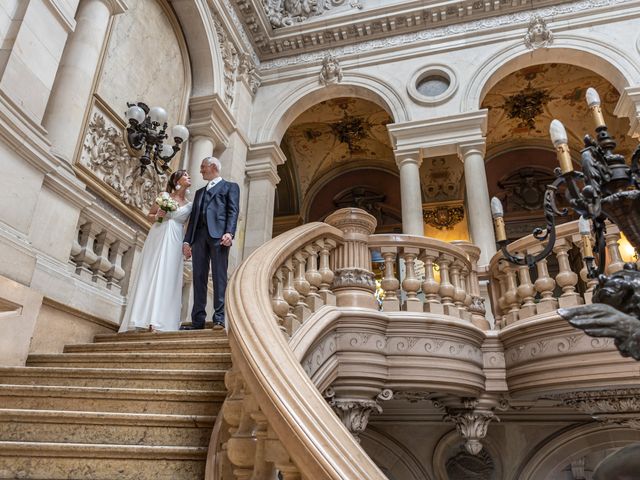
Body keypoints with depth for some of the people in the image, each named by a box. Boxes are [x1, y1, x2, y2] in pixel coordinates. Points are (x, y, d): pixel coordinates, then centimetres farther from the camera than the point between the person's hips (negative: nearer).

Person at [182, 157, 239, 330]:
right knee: (199, 277, -1)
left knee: (219, 276, -11)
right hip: (199, 235, 6)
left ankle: (219, 319, -12)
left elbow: (233, 211, 0)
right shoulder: (200, 192, 32)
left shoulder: (230, 186, 15)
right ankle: (198, 320, 0)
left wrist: (229, 233, -16)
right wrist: (187, 240, 11)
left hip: (218, 234, -5)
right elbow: (193, 217, 23)